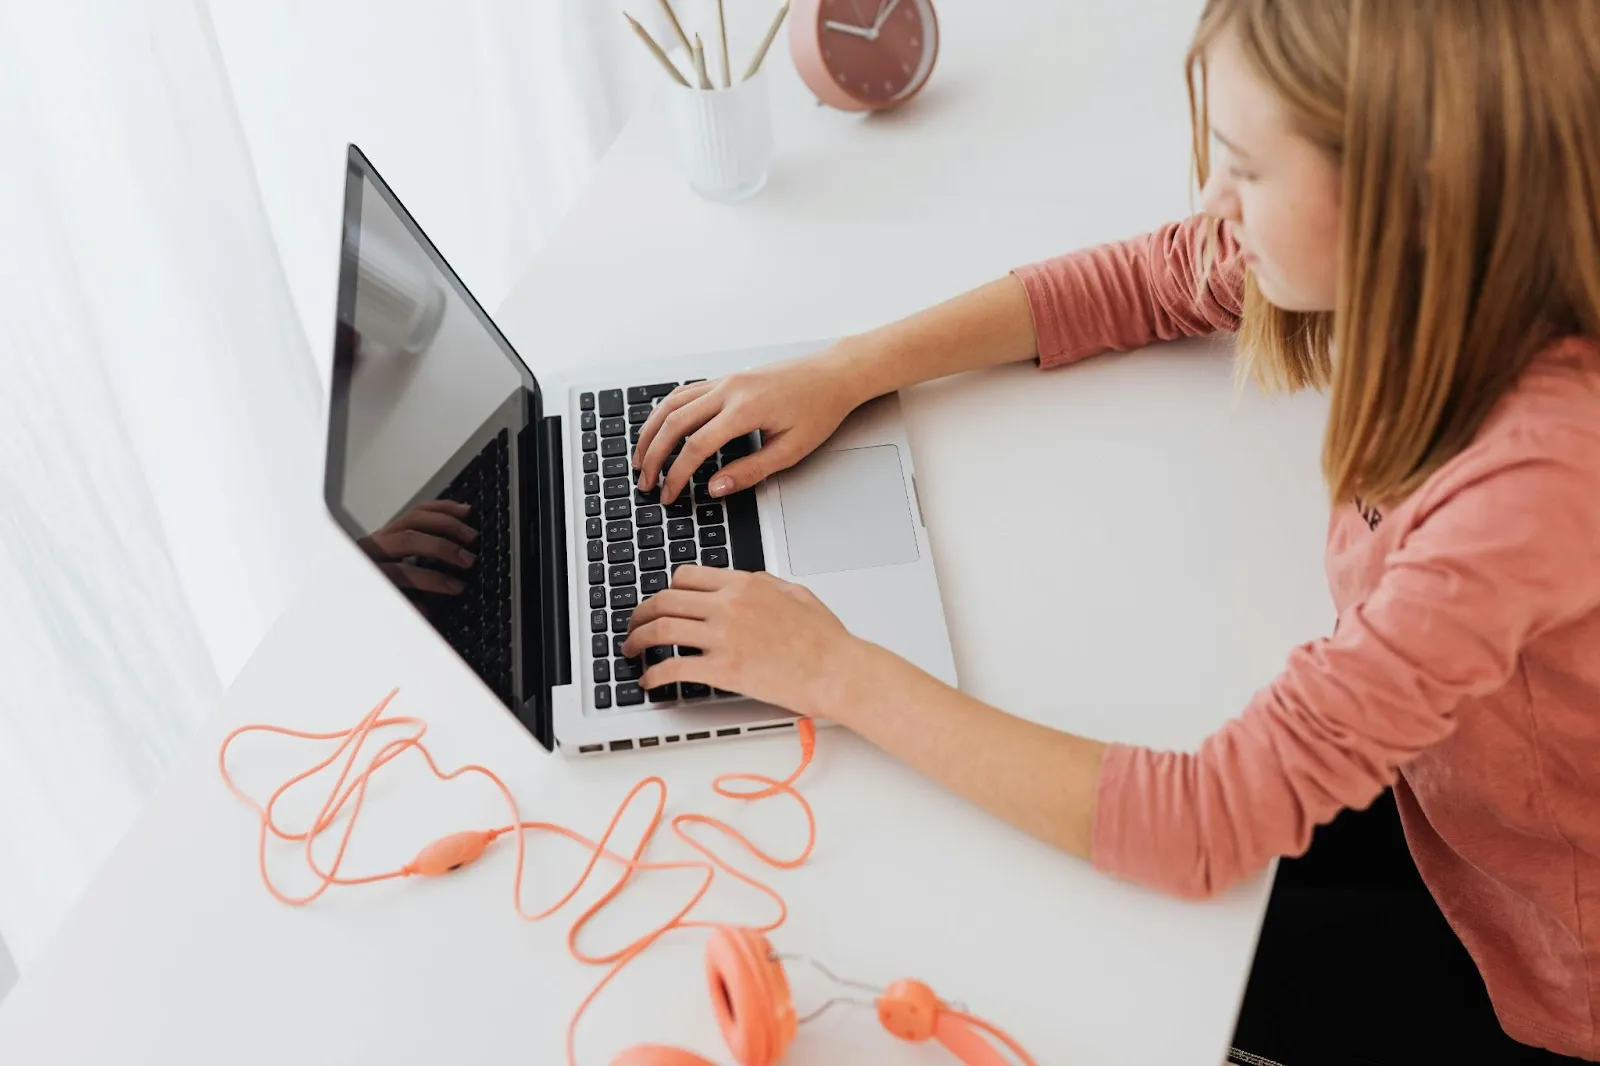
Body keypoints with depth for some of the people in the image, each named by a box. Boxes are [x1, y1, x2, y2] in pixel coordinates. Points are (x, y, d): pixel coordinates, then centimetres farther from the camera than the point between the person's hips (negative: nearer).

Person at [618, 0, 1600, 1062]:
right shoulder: (1429, 259, -19)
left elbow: (1203, 828, -37)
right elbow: (1139, 282, -3)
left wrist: (836, 671, -32)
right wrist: (845, 371, -11)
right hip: (1421, 775, 5)